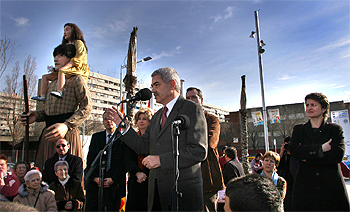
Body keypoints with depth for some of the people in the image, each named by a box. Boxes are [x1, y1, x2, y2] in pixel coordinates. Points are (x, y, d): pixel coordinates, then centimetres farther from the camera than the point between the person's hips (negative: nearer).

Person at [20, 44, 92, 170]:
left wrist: (67, 125, -24)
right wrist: (37, 115, 4)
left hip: (66, 133, -7)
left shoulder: (76, 79, -2)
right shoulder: (53, 83, 22)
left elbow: (87, 107, -13)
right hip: (48, 134, 7)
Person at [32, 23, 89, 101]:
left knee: (61, 71, -37)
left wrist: (63, 67, -25)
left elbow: (77, 60, -14)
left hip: (78, 71, -9)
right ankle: (42, 96, -12)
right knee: (45, 77, 2)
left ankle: (59, 92, -48)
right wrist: (56, 67, -1)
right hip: (67, 72, 9)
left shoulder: (78, 43, 1)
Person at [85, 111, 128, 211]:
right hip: (95, 182, 3)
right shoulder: (96, 137, 12)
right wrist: (95, 177, -4)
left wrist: (113, 179, -10)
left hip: (114, 183, -2)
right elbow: (90, 159, 8)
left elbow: (125, 161, -4)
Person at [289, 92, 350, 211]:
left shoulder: (335, 129, 7)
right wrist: (320, 148, -14)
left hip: (332, 187, 0)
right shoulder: (298, 130, 11)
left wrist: (307, 156, -9)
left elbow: (338, 154, -9)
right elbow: (293, 150, -7)